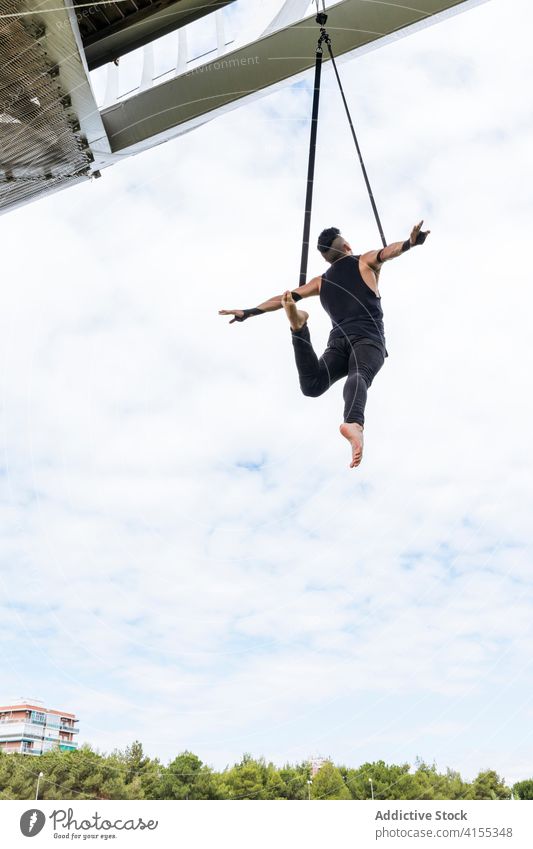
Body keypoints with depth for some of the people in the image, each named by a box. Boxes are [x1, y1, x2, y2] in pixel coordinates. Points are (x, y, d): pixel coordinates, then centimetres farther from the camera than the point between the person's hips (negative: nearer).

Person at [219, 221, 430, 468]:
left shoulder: (321, 281, 31)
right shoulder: (365, 261, 22)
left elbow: (285, 297, 27)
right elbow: (387, 252, 1)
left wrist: (248, 312, 32)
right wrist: (410, 242, -19)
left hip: (339, 340, 3)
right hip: (369, 339, -2)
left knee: (312, 386, -18)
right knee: (359, 376, -31)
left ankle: (298, 326, -31)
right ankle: (354, 422, -63)